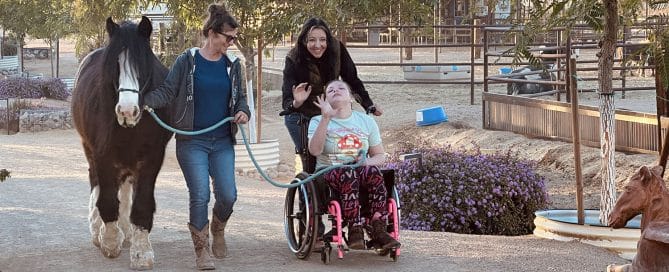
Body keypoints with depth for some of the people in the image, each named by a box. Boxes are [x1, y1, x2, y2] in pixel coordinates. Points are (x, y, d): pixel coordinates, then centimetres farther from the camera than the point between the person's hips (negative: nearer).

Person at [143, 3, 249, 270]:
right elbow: (167, 92, -6)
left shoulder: (233, 65, 6)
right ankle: (202, 250, 9)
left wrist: (243, 111, -8)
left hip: (223, 142, 3)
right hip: (192, 142, -3)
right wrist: (143, 99, -24)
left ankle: (218, 229, 30)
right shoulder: (187, 61, -5)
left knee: (228, 195, -4)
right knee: (199, 196, -8)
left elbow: (241, 96, 15)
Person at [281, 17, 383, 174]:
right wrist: (295, 103, -49)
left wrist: (370, 106, -16)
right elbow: (287, 98, -27)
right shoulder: (294, 59, -23)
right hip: (301, 117, -3)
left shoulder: (337, 50, -18)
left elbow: (352, 80, -7)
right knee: (310, 164, -11)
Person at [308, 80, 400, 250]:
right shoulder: (318, 121, 8)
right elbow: (314, 150, -12)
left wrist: (367, 162, -7)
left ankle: (378, 230, -38)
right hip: (329, 171, -2)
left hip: (360, 170, 2)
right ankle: (355, 230, -41)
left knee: (373, 171, -33)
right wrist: (326, 118, -19)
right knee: (347, 174, -37)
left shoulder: (366, 121, 17)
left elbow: (380, 156, 17)